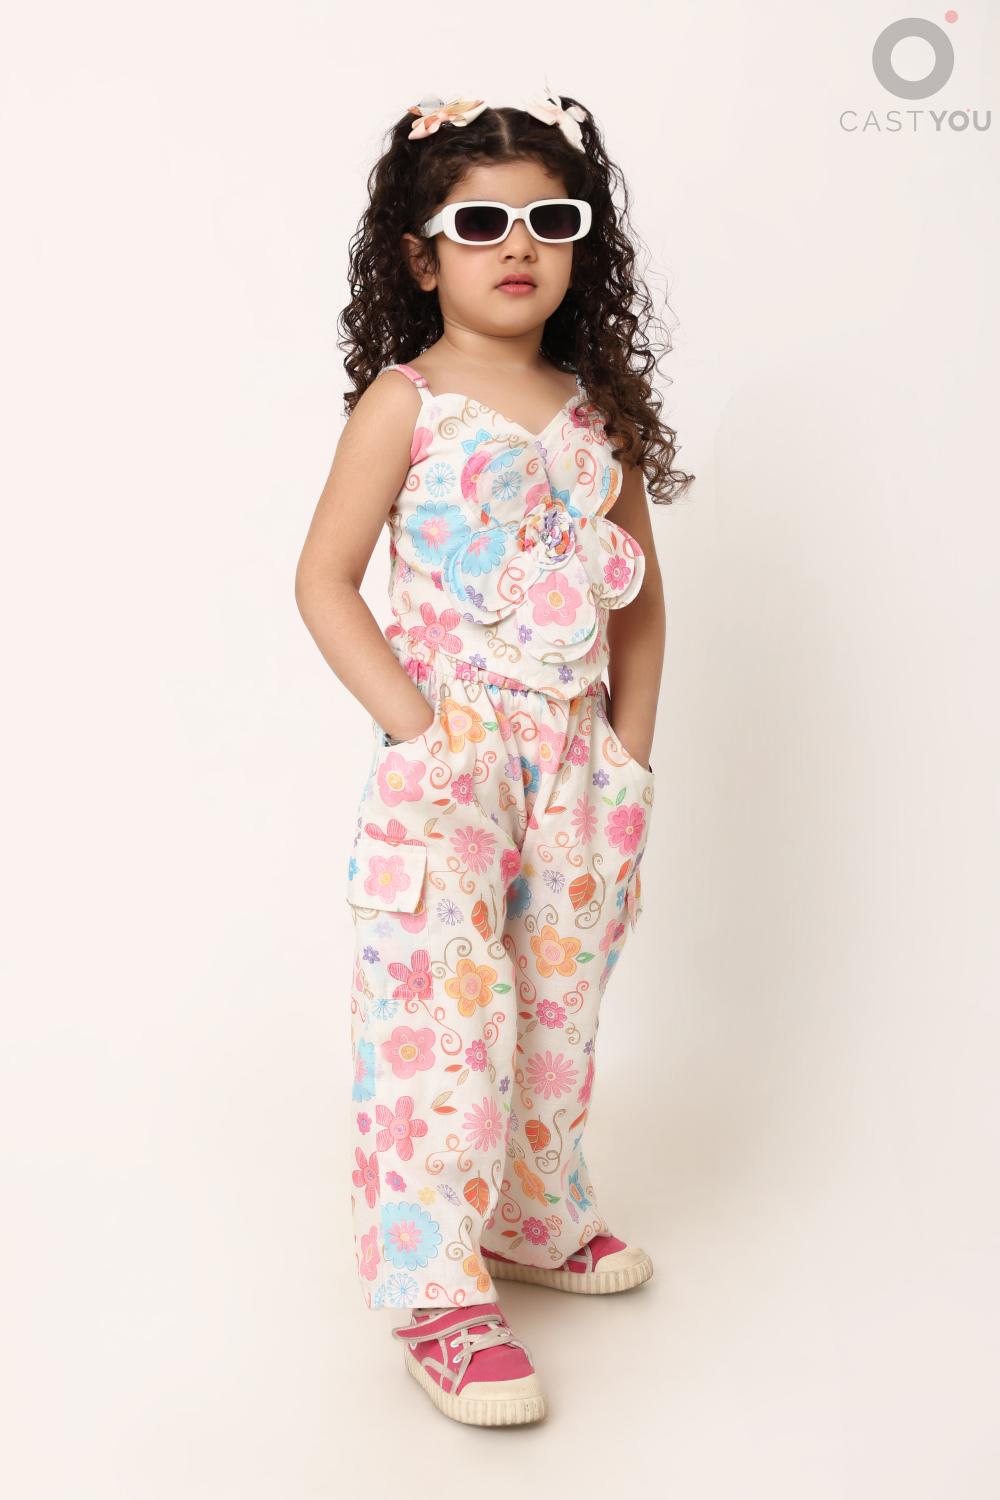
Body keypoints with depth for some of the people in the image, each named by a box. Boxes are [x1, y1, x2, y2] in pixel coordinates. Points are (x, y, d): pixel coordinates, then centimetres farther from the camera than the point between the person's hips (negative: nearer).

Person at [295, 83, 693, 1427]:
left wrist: (630, 752, 6)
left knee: (558, 1007, 15)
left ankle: (535, 1222, 34)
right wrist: (415, 726, -14)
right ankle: (440, 1293, 4)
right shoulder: (405, 402, -5)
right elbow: (324, 581, -7)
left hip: (575, 761, 5)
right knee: (445, 1013, -6)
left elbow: (640, 598, 14)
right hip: (448, 759, -5)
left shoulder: (600, 412, 8)